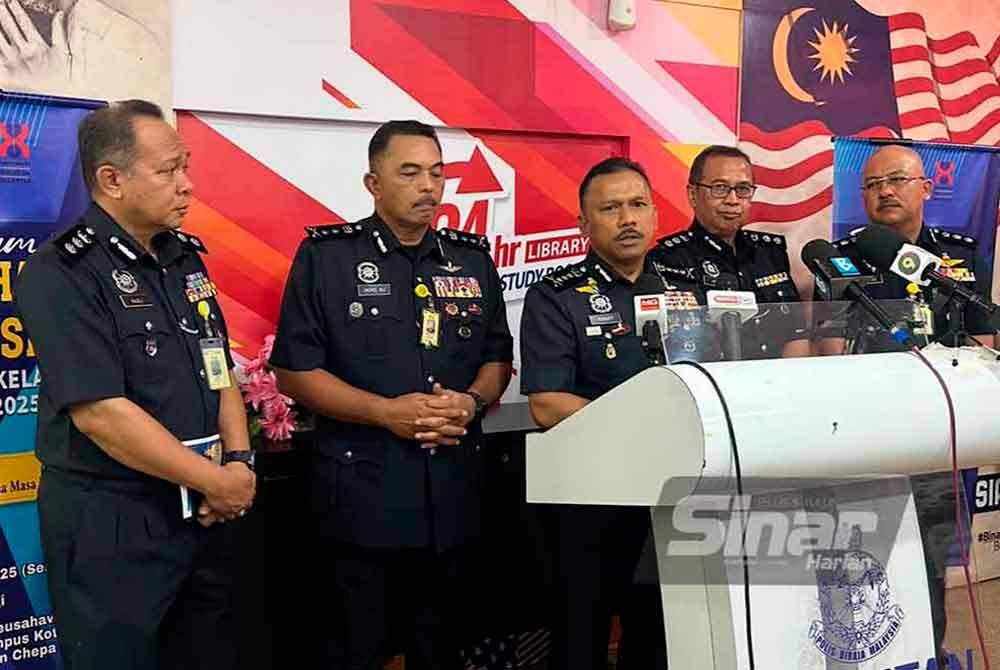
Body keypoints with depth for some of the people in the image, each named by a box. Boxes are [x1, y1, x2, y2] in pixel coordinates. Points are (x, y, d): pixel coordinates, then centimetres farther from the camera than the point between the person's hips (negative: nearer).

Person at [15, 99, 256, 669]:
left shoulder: (185, 257, 8)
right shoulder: (62, 273, -16)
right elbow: (100, 412, -23)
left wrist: (239, 461, -4)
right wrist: (217, 482, -17)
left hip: (204, 513, 7)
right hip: (109, 523, -7)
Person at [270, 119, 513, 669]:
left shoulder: (473, 259, 10)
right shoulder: (326, 257, -4)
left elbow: (498, 358, 15)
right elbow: (294, 372, -7)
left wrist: (471, 401, -7)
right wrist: (387, 412, -17)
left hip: (452, 490, 4)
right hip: (361, 492, -4)